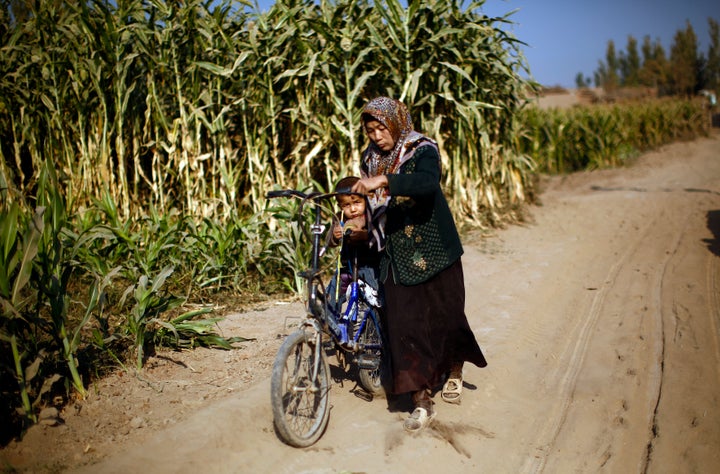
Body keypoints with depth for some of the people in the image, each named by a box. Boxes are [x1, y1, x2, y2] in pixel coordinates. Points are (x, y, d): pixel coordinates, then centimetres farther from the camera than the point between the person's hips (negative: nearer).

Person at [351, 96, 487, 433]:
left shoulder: (422, 150, -10)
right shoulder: (370, 158, 7)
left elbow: (427, 183, -33)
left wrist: (384, 181, -42)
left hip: (434, 250, -3)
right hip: (397, 256, 3)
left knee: (445, 314, 10)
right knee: (403, 323, -5)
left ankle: (455, 370, 40)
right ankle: (422, 402, 1)